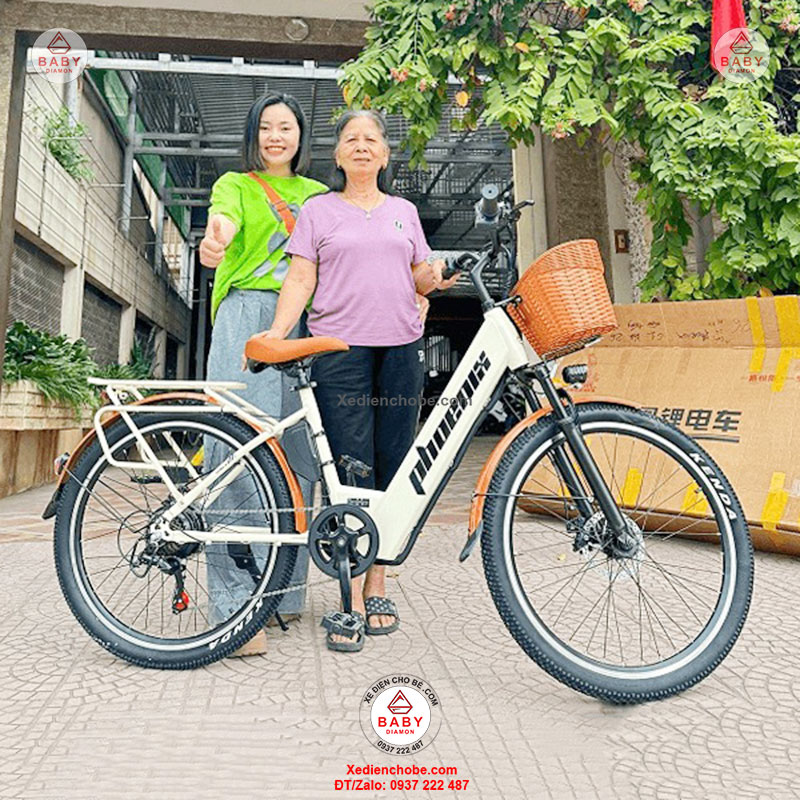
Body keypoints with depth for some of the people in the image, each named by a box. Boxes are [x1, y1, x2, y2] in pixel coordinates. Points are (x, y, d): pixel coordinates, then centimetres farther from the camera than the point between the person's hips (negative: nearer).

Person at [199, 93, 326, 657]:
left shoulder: (318, 195, 26)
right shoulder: (235, 184, 17)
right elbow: (224, 219, -6)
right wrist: (214, 242, -32)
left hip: (305, 324, 3)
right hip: (246, 318, -2)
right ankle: (238, 602, -13)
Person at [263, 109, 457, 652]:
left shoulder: (404, 212, 21)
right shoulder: (318, 210, 14)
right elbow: (300, 280, 4)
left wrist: (431, 281, -2)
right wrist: (277, 331, -11)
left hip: (401, 349, 3)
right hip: (340, 349, -2)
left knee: (392, 472, 1)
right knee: (351, 474, -8)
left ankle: (377, 587, 15)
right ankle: (352, 602, 1)